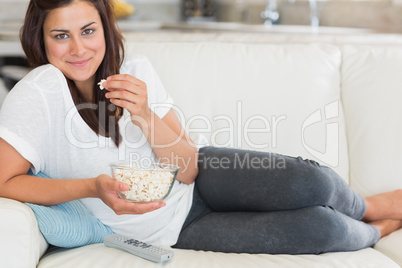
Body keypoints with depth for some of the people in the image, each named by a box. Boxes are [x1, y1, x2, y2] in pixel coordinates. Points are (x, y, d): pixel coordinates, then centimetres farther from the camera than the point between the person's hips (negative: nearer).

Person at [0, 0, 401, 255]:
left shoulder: (135, 71, -9)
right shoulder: (41, 91, -22)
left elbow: (188, 169, -11)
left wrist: (144, 114, -28)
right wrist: (92, 187, -34)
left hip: (200, 183, 4)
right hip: (169, 229, -3)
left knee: (313, 183, -23)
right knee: (319, 229, -18)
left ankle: (368, 207, 16)